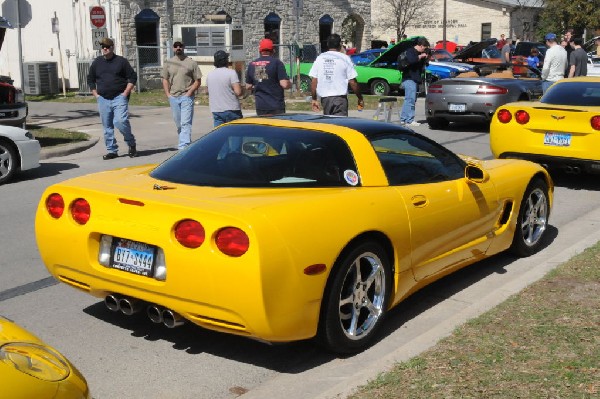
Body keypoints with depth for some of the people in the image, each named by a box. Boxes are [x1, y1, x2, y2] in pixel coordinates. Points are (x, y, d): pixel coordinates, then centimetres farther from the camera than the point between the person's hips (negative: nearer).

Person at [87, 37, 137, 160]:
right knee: (107, 126, 6)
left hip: (119, 98, -4)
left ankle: (131, 144, 3)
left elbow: (132, 77, 2)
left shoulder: (121, 61, 2)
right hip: (103, 99, 4)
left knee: (120, 122, -20)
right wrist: (96, 95, 9)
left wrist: (125, 93, -6)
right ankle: (112, 151, 15)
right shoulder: (97, 62, 12)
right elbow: (90, 80, 20)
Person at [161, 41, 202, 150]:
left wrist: (189, 92, -11)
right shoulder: (168, 63, 11)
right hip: (173, 97, 4)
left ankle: (183, 146, -15)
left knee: (185, 123, -11)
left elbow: (197, 81, 0)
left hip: (186, 97, -4)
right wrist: (168, 94, 2)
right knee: (178, 123, 12)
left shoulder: (191, 63, 1)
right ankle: (185, 142, 27)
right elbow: (165, 80, 14)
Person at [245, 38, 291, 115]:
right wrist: (290, 84, 7)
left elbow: (248, 87, 13)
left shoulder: (251, 65, 6)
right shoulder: (276, 62, -8)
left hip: (260, 106, 5)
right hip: (276, 106, -4)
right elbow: (284, 84, -15)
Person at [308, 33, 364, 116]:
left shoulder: (319, 58, 6)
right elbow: (352, 82, -5)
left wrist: (314, 99, 12)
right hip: (340, 98, -4)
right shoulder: (345, 58, -3)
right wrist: (360, 98, 5)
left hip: (324, 97, 4)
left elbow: (314, 81, 3)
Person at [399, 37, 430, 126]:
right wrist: (421, 56, -16)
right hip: (409, 79, -10)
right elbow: (411, 60, -28)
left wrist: (426, 58, 9)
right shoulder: (410, 51, -8)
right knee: (411, 99, -12)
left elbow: (422, 66, 26)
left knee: (408, 100, 11)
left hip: (415, 79, 10)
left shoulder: (419, 53, 19)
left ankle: (403, 119, 16)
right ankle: (409, 120, -13)